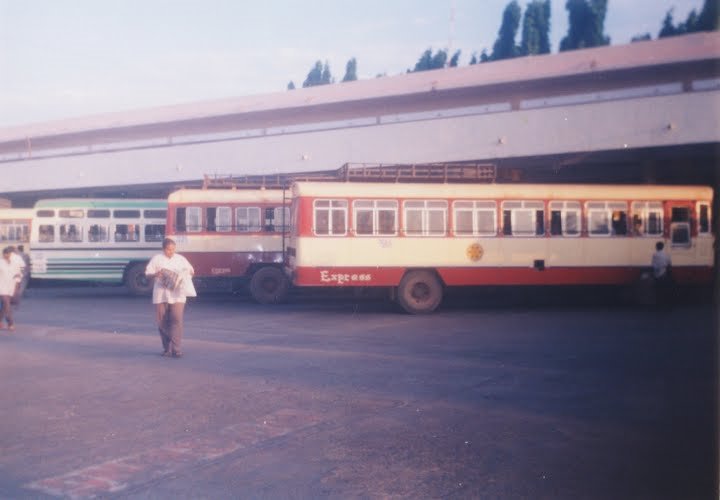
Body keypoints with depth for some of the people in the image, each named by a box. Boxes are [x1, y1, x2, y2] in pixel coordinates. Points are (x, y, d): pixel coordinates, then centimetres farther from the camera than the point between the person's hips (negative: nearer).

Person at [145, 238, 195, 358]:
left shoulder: (180, 259, 9)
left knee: (176, 320, -12)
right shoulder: (157, 259, 4)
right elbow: (148, 273, 2)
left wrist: (190, 273, -6)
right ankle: (167, 348, 19)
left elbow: (191, 271, 17)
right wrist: (155, 274, -18)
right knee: (162, 322, 4)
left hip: (177, 295, 0)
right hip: (161, 295, 0)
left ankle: (177, 349, -13)